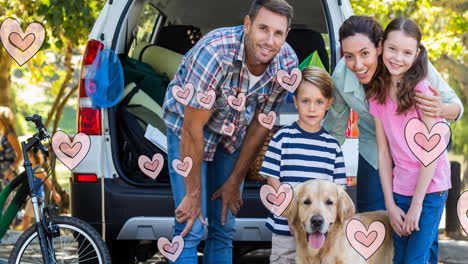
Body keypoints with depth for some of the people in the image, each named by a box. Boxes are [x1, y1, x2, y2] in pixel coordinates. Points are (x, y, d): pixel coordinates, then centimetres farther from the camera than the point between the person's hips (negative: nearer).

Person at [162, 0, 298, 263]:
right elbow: (193, 129, -28)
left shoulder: (287, 63, -20)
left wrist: (235, 182, -2)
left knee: (225, 228, 7)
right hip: (187, 126, -5)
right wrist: (193, 194, -21)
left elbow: (261, 125, -7)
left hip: (234, 134, 5)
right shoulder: (214, 53, -35)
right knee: (190, 229, -11)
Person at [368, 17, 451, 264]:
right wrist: (391, 206, -2)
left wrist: (416, 206, -11)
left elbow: (432, 151, -12)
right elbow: (384, 151, 3)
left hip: (429, 190, -5)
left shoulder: (422, 91, -12)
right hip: (400, 190, 5)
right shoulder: (378, 95, 3)